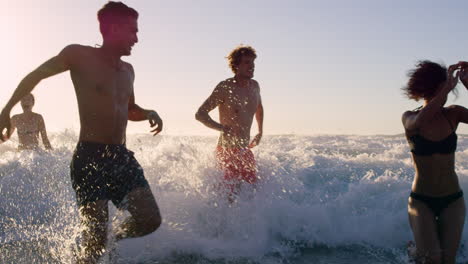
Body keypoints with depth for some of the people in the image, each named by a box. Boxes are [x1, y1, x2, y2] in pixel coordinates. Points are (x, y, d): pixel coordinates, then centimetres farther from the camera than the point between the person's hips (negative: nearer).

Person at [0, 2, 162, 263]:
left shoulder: (128, 70, 14)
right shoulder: (80, 56, -4)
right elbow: (34, 76, 10)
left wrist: (149, 113, 6)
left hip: (122, 156, 6)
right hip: (90, 158, -6)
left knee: (150, 220, -5)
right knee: (96, 238, -8)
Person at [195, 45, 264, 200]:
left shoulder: (254, 86, 7)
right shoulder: (225, 88, -14)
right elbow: (200, 114, -17)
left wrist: (260, 132, 21)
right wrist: (223, 128, -29)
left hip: (245, 150, 7)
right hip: (228, 151, -7)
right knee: (232, 193, -13)